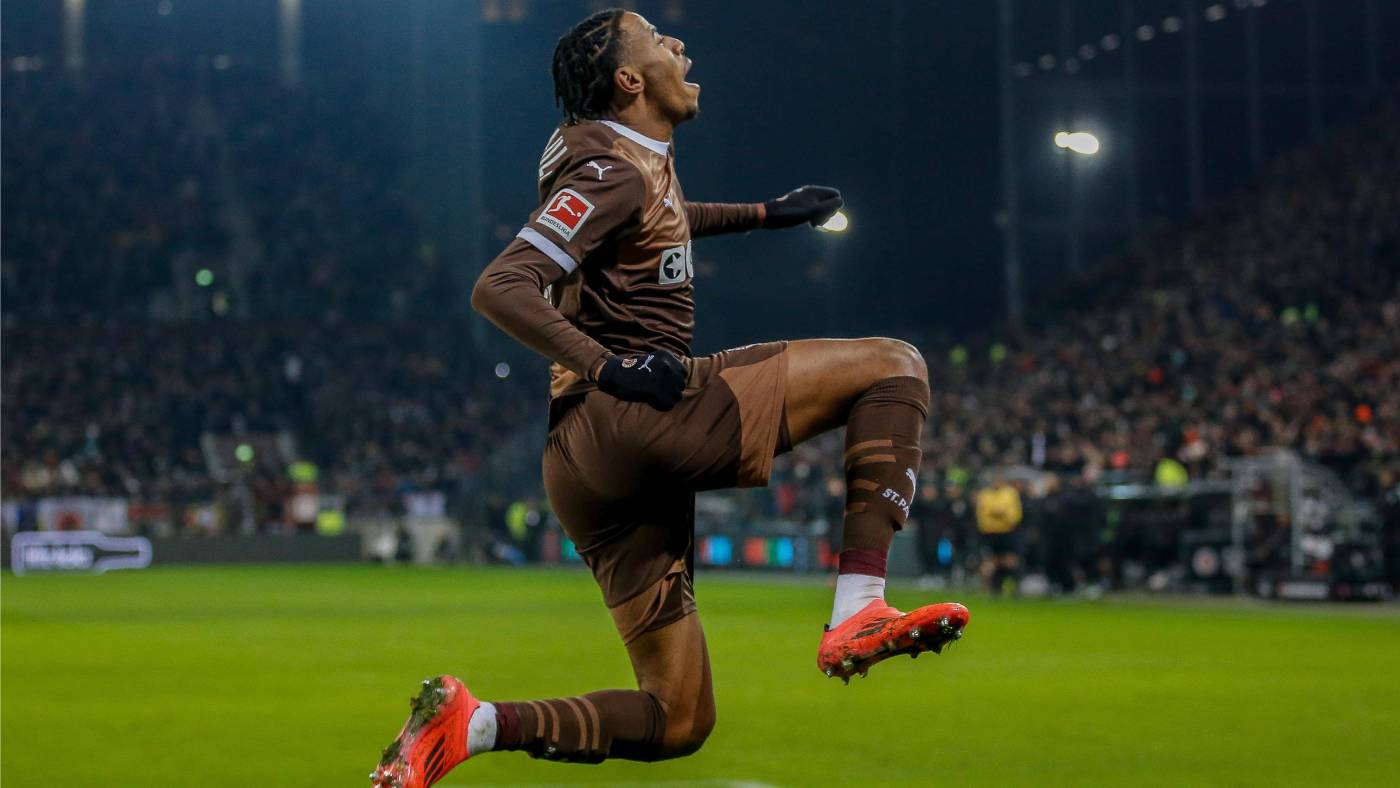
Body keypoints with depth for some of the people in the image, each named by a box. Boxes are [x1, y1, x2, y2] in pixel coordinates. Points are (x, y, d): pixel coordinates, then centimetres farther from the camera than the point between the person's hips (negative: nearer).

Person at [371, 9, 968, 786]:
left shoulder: (642, 163, 22)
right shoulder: (614, 171, -7)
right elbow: (498, 288, -17)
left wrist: (765, 214, 43)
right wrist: (608, 367, -24)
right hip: (629, 422, -9)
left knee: (676, 720, 11)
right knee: (893, 366, -6)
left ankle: (471, 724, -2)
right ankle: (858, 615, -18)